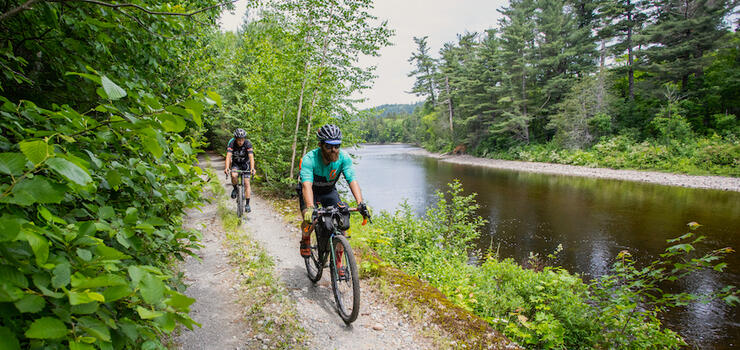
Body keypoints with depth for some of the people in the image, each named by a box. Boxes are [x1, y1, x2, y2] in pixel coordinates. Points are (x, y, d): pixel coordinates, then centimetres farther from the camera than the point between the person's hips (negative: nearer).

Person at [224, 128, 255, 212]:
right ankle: (235, 189, 0)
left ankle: (247, 204, 0)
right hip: (235, 163, 1)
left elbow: (251, 157, -37)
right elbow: (228, 156, -35)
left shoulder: (248, 143, -27)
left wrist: (252, 168, -53)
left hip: (245, 163, 0)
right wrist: (227, 168, -51)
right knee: (234, 176, -30)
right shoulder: (231, 143, -25)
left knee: (246, 183, -9)